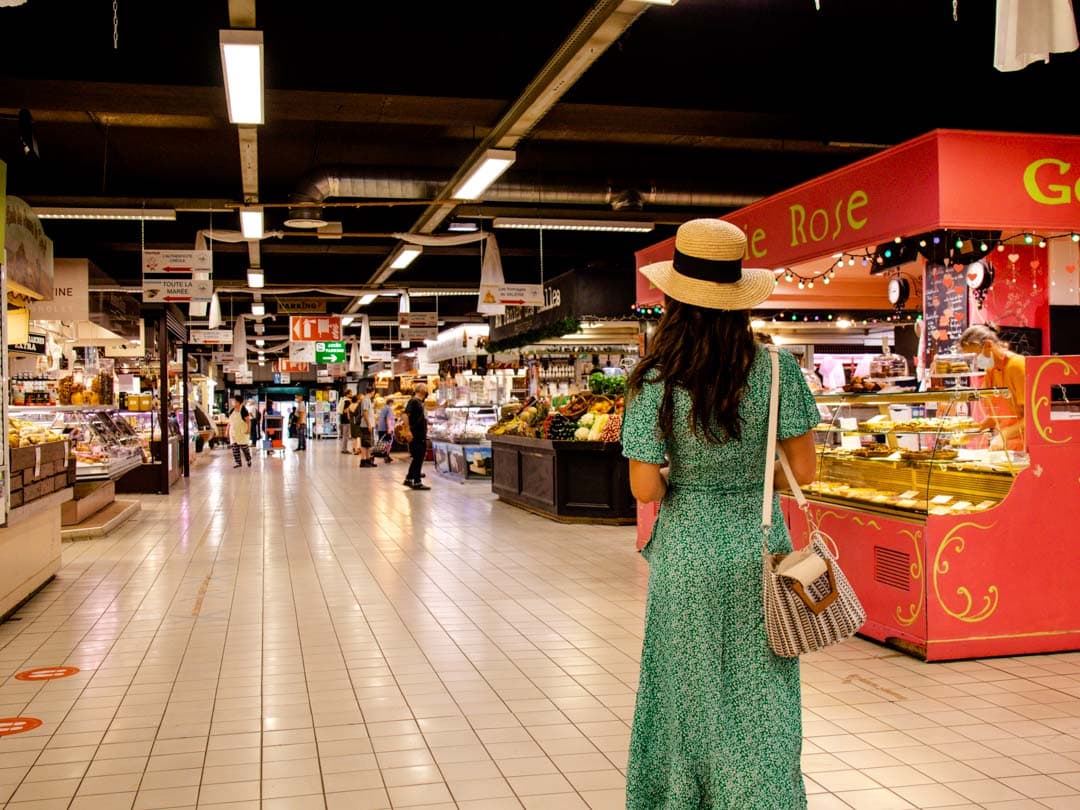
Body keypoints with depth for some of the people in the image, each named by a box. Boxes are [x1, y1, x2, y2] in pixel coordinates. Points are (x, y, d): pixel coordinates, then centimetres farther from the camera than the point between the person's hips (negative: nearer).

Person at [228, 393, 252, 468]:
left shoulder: (243, 410, -10)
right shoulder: (232, 411, 8)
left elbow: (248, 420, -11)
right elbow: (230, 422, 15)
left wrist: (248, 429, -20)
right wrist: (227, 430, 13)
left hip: (242, 432, -6)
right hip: (233, 432, 6)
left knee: (244, 446, -4)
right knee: (235, 447, 0)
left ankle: (248, 459, 17)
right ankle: (237, 462, 4)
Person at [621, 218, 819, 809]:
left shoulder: (654, 382, -13)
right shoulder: (777, 369, -8)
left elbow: (645, 489, -15)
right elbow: (804, 470, -4)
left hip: (688, 559, -1)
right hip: (761, 546, 1)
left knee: (691, 695, 16)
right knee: (762, 704, 13)